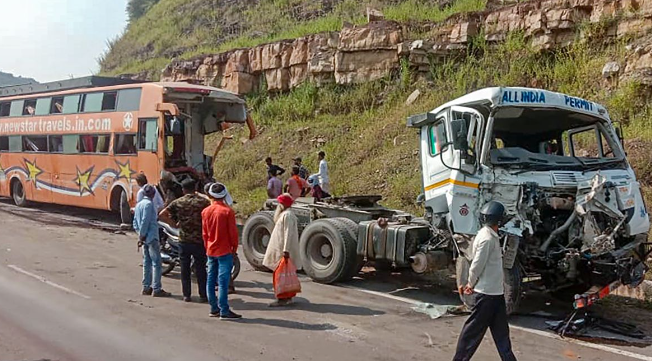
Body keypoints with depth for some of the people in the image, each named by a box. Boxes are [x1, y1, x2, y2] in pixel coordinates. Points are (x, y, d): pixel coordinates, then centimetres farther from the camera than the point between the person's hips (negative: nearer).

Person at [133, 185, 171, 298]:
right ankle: (156, 289, -7)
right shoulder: (148, 204, -12)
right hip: (151, 237, -9)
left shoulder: (139, 204, 15)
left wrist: (140, 235, 11)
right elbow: (145, 221, -18)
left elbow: (135, 222, 16)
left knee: (147, 262, 13)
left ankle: (146, 287, 16)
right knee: (156, 263, -6)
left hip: (144, 238, 9)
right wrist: (142, 236, -12)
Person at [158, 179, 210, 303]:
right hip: (199, 241, -1)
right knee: (200, 269, 7)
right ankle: (203, 295, 11)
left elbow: (161, 215, -5)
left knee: (185, 269, 11)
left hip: (184, 241, 1)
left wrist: (174, 224, 4)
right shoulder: (203, 201, -4)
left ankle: (186, 295, 15)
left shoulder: (178, 202, -1)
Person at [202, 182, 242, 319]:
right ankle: (224, 311, -6)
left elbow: (204, 233, 9)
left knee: (211, 280, 11)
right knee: (223, 281, -6)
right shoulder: (227, 211, -12)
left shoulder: (205, 211, 4)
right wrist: (234, 247, 2)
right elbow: (233, 231, -10)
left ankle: (214, 309, 17)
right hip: (224, 251, -5)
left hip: (210, 251, 5)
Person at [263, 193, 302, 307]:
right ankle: (287, 297, 20)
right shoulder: (284, 214, 17)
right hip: (280, 249, 10)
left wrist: (286, 250, -26)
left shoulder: (287, 215, -16)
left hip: (284, 251, -10)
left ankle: (283, 299, -6)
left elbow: (288, 233, -22)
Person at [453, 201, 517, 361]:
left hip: (495, 292, 9)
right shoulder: (486, 238, -21)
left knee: (501, 330, 16)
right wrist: (471, 284, -5)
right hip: (486, 292, -9)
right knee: (474, 329, 1)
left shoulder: (491, 236, 11)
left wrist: (471, 284, 8)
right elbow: (477, 265, -20)